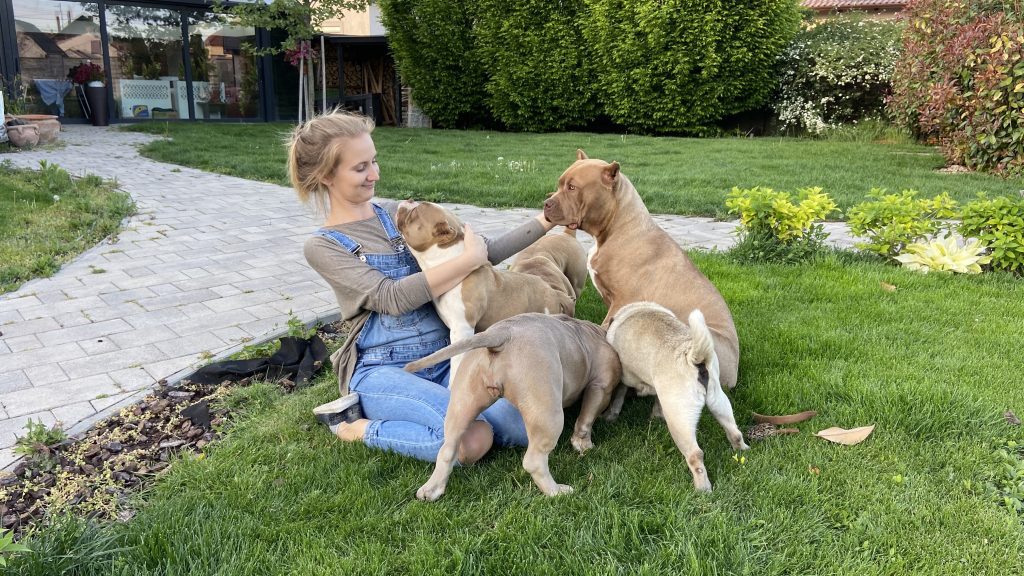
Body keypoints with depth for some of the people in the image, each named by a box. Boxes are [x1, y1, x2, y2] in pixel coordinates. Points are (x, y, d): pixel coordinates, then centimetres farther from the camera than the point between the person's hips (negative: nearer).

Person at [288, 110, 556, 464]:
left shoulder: (397, 213, 9)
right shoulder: (323, 247, -4)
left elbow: (485, 252, 9)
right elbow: (392, 298, -19)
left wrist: (545, 222, 0)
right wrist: (470, 259, -21)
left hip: (446, 357, 5)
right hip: (385, 371, -5)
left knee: (527, 429, -16)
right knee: (473, 442, -29)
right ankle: (355, 426, -5)